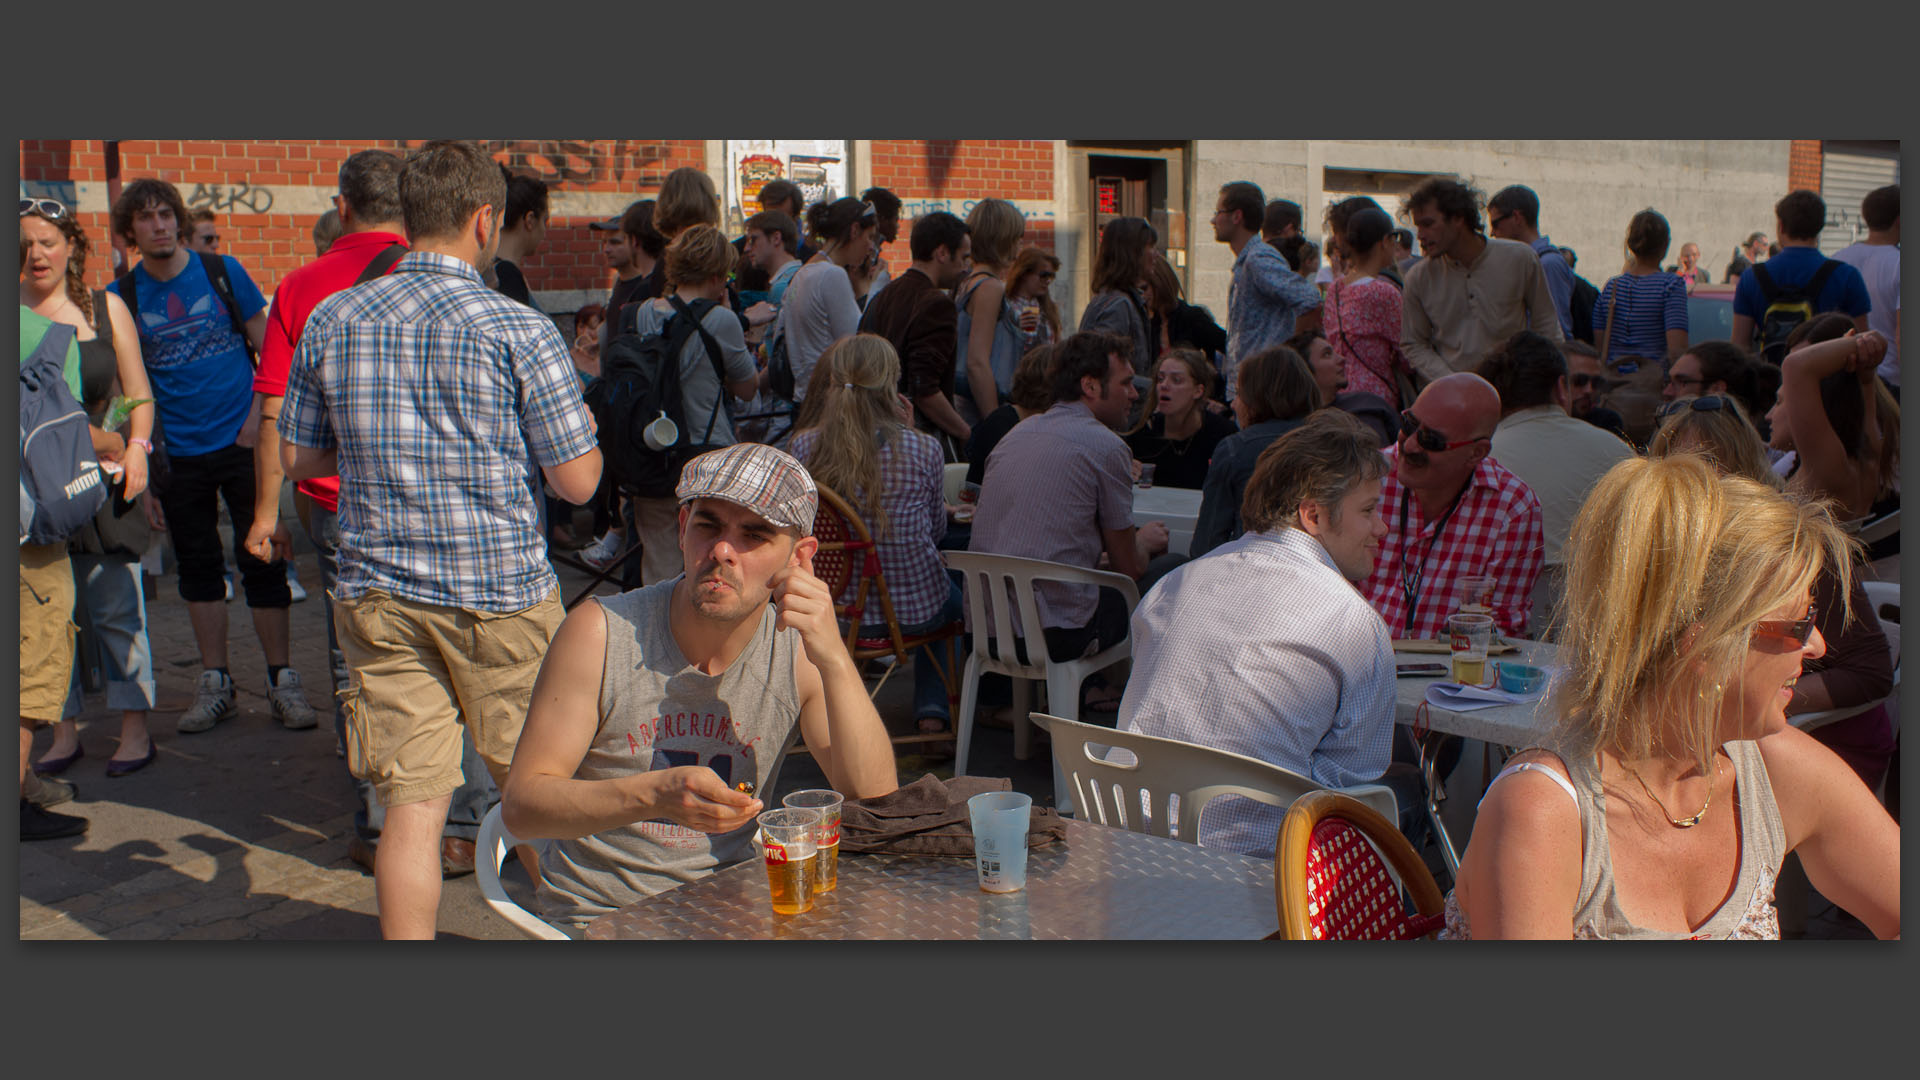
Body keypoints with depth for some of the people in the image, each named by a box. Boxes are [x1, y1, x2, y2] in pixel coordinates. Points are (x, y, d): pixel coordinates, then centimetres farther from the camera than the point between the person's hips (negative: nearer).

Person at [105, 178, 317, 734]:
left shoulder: (223, 271, 0)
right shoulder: (121, 296, 3)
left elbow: (266, 346, 5)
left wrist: (259, 416, -8)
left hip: (240, 441, -2)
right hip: (177, 453, 2)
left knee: (261, 561, -1)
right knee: (198, 566, 9)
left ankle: (282, 681, 8)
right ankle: (214, 683, 19)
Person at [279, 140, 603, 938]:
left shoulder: (331, 320, 3)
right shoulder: (518, 329, -9)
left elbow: (296, 459, 11)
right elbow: (577, 482, -6)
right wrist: (582, 424, 14)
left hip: (376, 595, 3)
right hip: (499, 592, -2)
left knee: (410, 805, 4)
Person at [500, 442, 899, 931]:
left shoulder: (799, 651, -1)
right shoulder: (600, 632, -8)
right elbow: (520, 805, -9)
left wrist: (835, 661, -19)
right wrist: (653, 794, -27)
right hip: (598, 917, -2)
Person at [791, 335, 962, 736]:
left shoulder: (804, 448, -11)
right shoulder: (924, 451, -16)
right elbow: (936, 530, 1)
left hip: (830, 610, 3)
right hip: (914, 611, -3)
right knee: (954, 594, 35)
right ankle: (932, 708, 25)